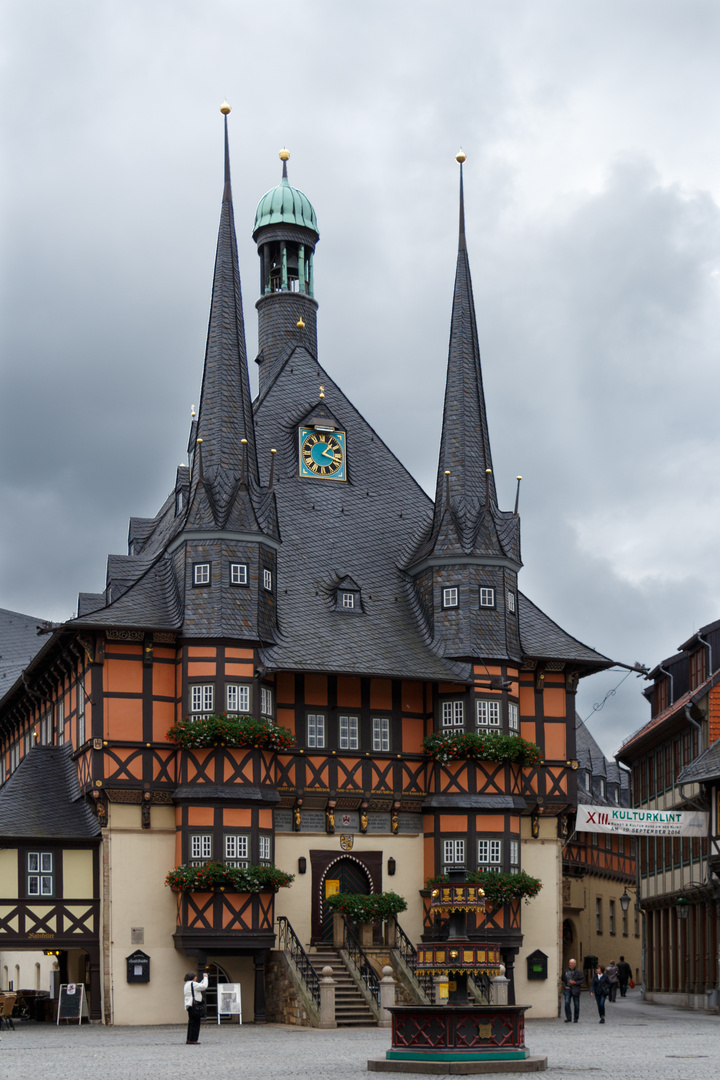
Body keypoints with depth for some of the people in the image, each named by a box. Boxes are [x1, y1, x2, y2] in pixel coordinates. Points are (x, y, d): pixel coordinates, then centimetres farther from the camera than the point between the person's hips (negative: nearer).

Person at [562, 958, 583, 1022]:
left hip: (575, 990, -2)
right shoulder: (566, 972, 10)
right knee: (567, 1002, -14)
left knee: (576, 1004, 3)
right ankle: (568, 1017, -9)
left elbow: (581, 981, -2)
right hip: (568, 989, 2)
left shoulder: (578, 972, 1)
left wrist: (575, 983, -16)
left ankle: (575, 1018, 14)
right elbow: (563, 980, 18)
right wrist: (565, 986, 1)